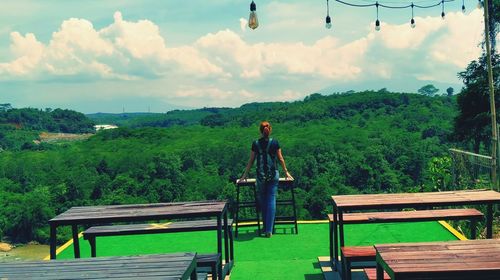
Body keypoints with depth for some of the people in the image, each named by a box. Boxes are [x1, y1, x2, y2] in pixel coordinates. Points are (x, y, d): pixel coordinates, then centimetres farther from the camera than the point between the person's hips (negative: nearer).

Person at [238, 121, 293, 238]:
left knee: (263, 201, 12)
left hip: (261, 175, 1)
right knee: (271, 200, 2)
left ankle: (265, 229, 17)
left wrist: (245, 174, 14)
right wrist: (286, 172, 17)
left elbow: (251, 160, 4)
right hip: (273, 175, -1)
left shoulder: (255, 144, -1)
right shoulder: (274, 142, -2)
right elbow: (280, 159, 5)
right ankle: (269, 230, -2)